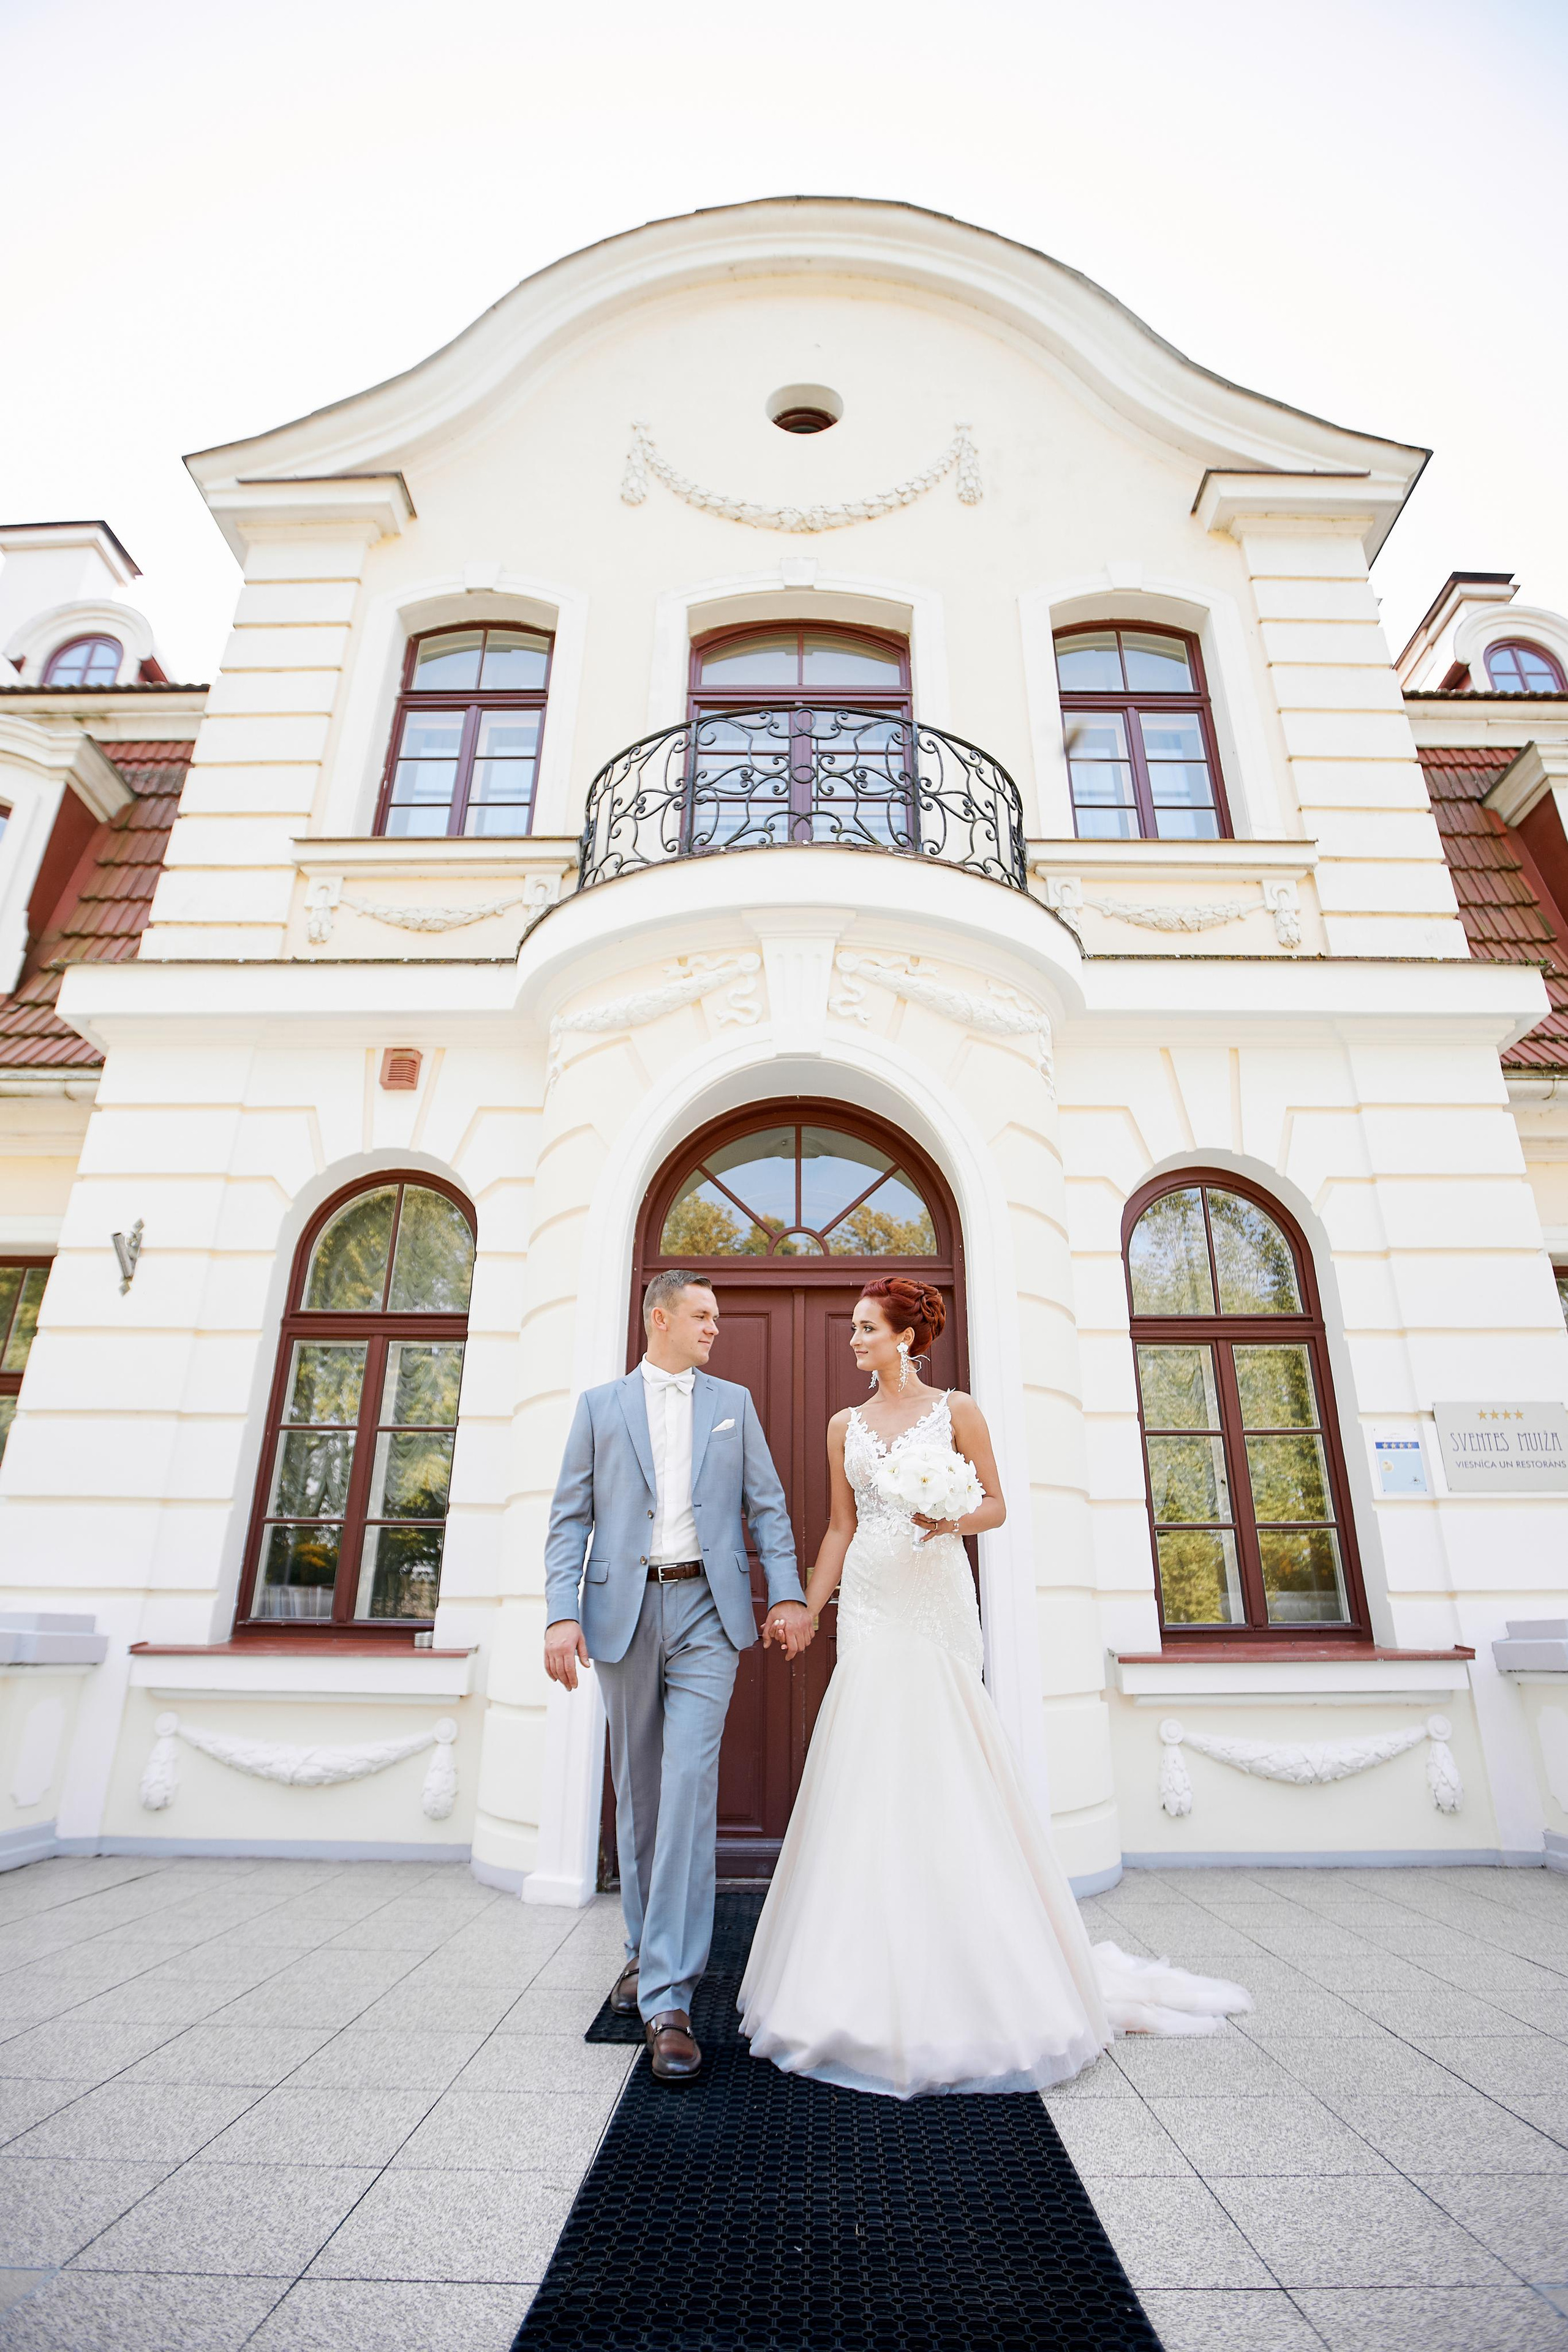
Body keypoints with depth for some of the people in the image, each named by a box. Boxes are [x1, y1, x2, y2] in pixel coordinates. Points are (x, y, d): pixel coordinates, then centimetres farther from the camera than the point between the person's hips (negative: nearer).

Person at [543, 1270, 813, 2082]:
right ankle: (644, 1950, 34)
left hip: (708, 1609, 0)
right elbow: (570, 1518, 3)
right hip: (623, 1610, 1)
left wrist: (788, 1594, -4)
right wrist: (561, 1614, -8)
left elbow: (767, 1506, 7)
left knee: (690, 1787, -8)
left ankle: (669, 1999, -1)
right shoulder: (600, 1405, 7)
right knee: (639, 1792, 14)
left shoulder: (733, 1403, 11)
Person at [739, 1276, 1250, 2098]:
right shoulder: (844, 1425, 10)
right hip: (869, 1606, 3)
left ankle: (971, 1978, 18)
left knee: (942, 1771, -1)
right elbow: (840, 1527, 12)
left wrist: (952, 1520, -17)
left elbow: (996, 1506, 3)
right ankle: (875, 1976, 19)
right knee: (869, 1774, 4)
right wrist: (805, 1609, 9)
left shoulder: (957, 1411, 0)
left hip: (936, 1603, -3)